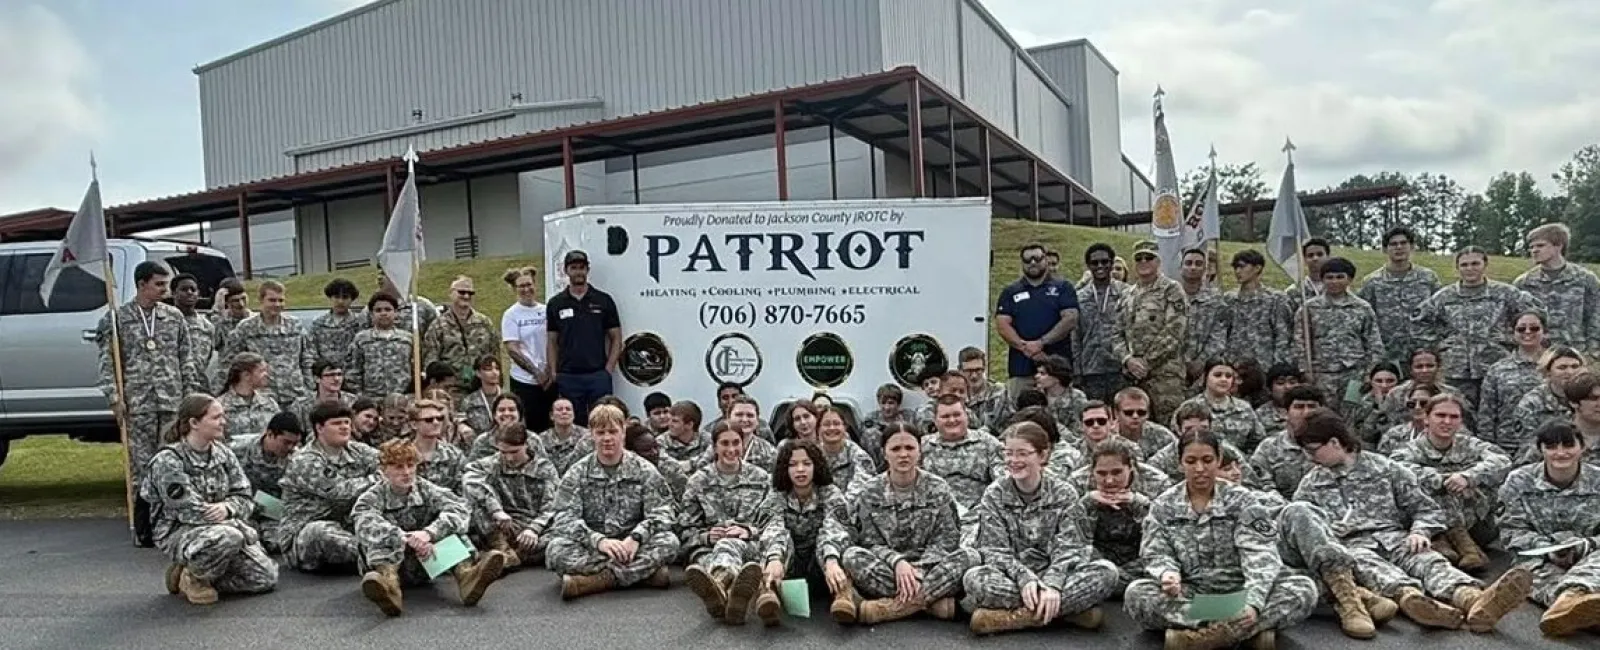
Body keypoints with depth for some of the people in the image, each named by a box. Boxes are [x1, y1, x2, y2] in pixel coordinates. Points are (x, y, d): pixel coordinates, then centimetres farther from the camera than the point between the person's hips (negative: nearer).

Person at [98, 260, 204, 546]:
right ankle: (144, 529, 7)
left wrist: (191, 392, 5)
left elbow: (187, 358, 12)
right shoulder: (117, 318, 4)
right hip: (137, 402, -2)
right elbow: (107, 362, 2)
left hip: (173, 401, 2)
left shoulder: (174, 316, 11)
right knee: (141, 464, 1)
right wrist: (114, 397, -7)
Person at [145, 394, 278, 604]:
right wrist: (238, 523, -21)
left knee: (266, 578, -9)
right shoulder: (167, 460, -14)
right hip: (178, 532, -6)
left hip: (222, 528, 6)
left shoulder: (223, 453, 5)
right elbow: (189, 510, -19)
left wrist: (227, 508, -21)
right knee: (230, 537, -39)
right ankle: (194, 578, -8)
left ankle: (202, 574, 13)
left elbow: (244, 496, 3)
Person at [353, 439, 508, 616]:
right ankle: (387, 580, -55)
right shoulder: (372, 498, -3)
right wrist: (407, 539, -42)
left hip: (424, 566, 2)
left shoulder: (426, 489, 2)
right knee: (381, 536, -26)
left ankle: (466, 574, -43)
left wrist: (429, 532, -36)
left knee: (449, 524, -18)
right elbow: (366, 524, -27)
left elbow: (458, 509, -18)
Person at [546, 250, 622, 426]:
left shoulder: (603, 300, 4)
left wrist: (608, 369, -5)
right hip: (568, 377, 1)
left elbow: (616, 338, 5)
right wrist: (554, 374, 1)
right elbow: (552, 342, 10)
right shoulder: (555, 304, 8)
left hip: (598, 375, -1)